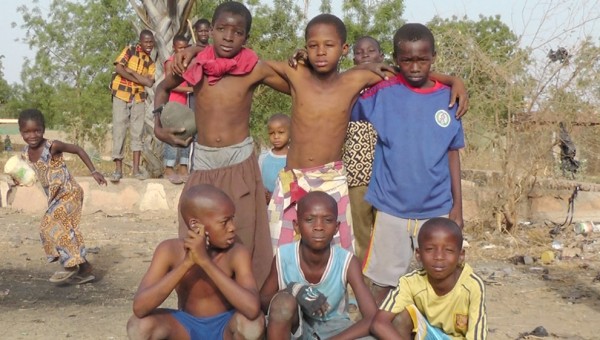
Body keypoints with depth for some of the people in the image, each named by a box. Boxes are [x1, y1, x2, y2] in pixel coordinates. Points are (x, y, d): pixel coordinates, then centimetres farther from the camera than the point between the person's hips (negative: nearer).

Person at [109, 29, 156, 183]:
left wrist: (132, 71, -10)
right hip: (121, 95, -4)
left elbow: (149, 83, -3)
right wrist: (139, 79, -10)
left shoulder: (150, 62, 11)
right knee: (119, 131, -4)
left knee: (137, 132, 3)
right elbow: (118, 68, -13)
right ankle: (118, 169, -2)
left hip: (139, 98, 4)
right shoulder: (130, 51, 0)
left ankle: (136, 168, 8)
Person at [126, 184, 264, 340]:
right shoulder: (170, 250, -19)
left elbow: (253, 309, -39)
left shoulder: (236, 253, -22)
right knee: (139, 325, -27)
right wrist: (187, 262, -37)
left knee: (253, 322, -34)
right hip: (186, 327, 1)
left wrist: (206, 261, -41)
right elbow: (140, 308, -30)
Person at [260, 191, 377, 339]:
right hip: (295, 327, 0)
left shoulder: (347, 262, -22)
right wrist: (293, 290, -29)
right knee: (283, 301, -35)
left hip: (332, 328, 0)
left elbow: (373, 319, -26)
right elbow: (261, 302, -8)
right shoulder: (283, 257, -19)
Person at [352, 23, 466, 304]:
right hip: (391, 208, -1)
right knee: (383, 283, 7)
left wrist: (457, 204, 6)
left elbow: (452, 153, 6)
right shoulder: (382, 93, -5)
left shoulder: (447, 98, 0)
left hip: (437, 209, 2)